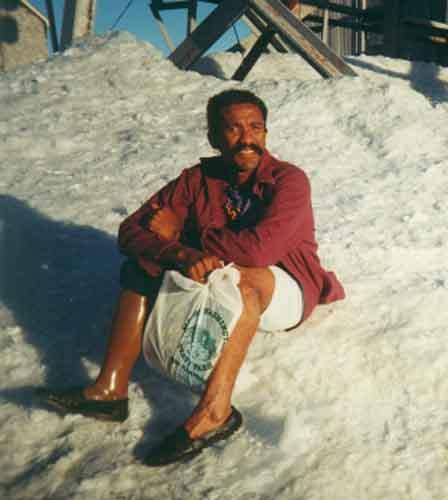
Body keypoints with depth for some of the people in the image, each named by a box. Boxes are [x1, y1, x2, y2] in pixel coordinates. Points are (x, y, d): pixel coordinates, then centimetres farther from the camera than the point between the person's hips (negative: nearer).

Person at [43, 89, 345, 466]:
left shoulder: (289, 180, -18)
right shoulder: (199, 179, -6)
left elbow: (260, 249, -34)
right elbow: (131, 231, -14)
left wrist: (186, 234, -21)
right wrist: (181, 252, -35)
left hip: (283, 293, -5)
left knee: (241, 275, -36)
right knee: (146, 254, -14)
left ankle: (215, 410, -36)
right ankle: (112, 387, -21)